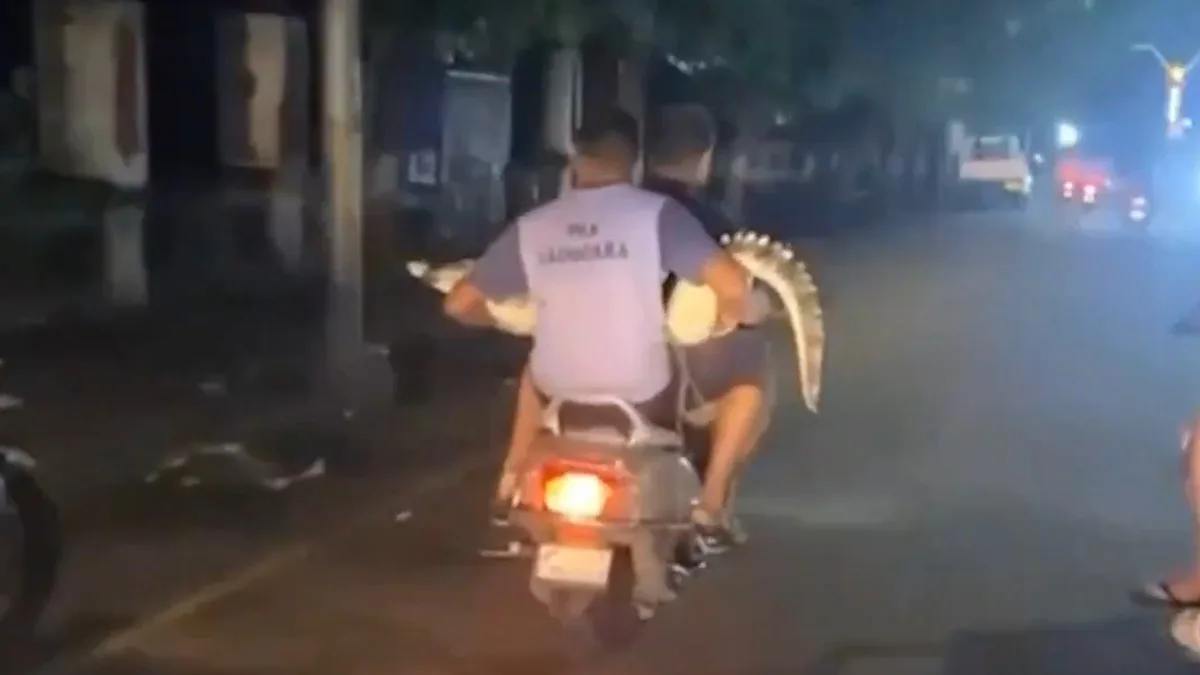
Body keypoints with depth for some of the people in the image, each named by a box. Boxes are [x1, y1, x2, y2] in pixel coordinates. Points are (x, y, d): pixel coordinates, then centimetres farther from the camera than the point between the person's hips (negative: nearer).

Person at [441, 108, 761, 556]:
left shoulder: (530, 227, 0)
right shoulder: (658, 212, -10)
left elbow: (459, 303, 6)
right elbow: (733, 286, -19)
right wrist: (725, 323, 3)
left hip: (562, 397, 3)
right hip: (645, 400, -3)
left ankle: (509, 491, 35)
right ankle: (707, 502, 23)